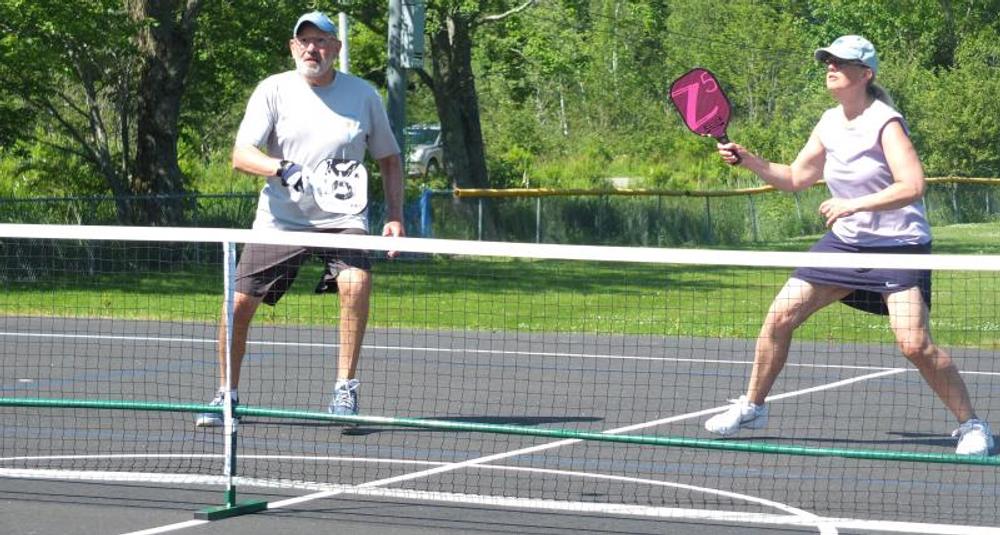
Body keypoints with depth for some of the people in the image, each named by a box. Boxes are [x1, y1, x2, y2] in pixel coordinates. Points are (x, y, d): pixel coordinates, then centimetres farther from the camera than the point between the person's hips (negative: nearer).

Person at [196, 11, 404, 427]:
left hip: (342, 219, 0)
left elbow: (389, 159, 12)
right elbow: (241, 155, -10)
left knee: (356, 282, -29)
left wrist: (395, 216, 1)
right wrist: (282, 169, -30)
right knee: (238, 304, -6)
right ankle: (226, 396, 16)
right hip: (280, 218, 1)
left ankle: (345, 389, -18)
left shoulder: (363, 95, 3)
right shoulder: (274, 91, -2)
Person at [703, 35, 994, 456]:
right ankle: (752, 406, 18)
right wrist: (749, 161, 2)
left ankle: (971, 425, -3)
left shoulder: (885, 122, -15)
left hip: (898, 245, -7)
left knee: (915, 345, -19)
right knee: (780, 316, 1)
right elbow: (794, 178, 16)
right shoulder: (830, 124, 7)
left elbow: (912, 186, -25)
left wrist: (852, 204, -27)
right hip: (845, 242, 7)